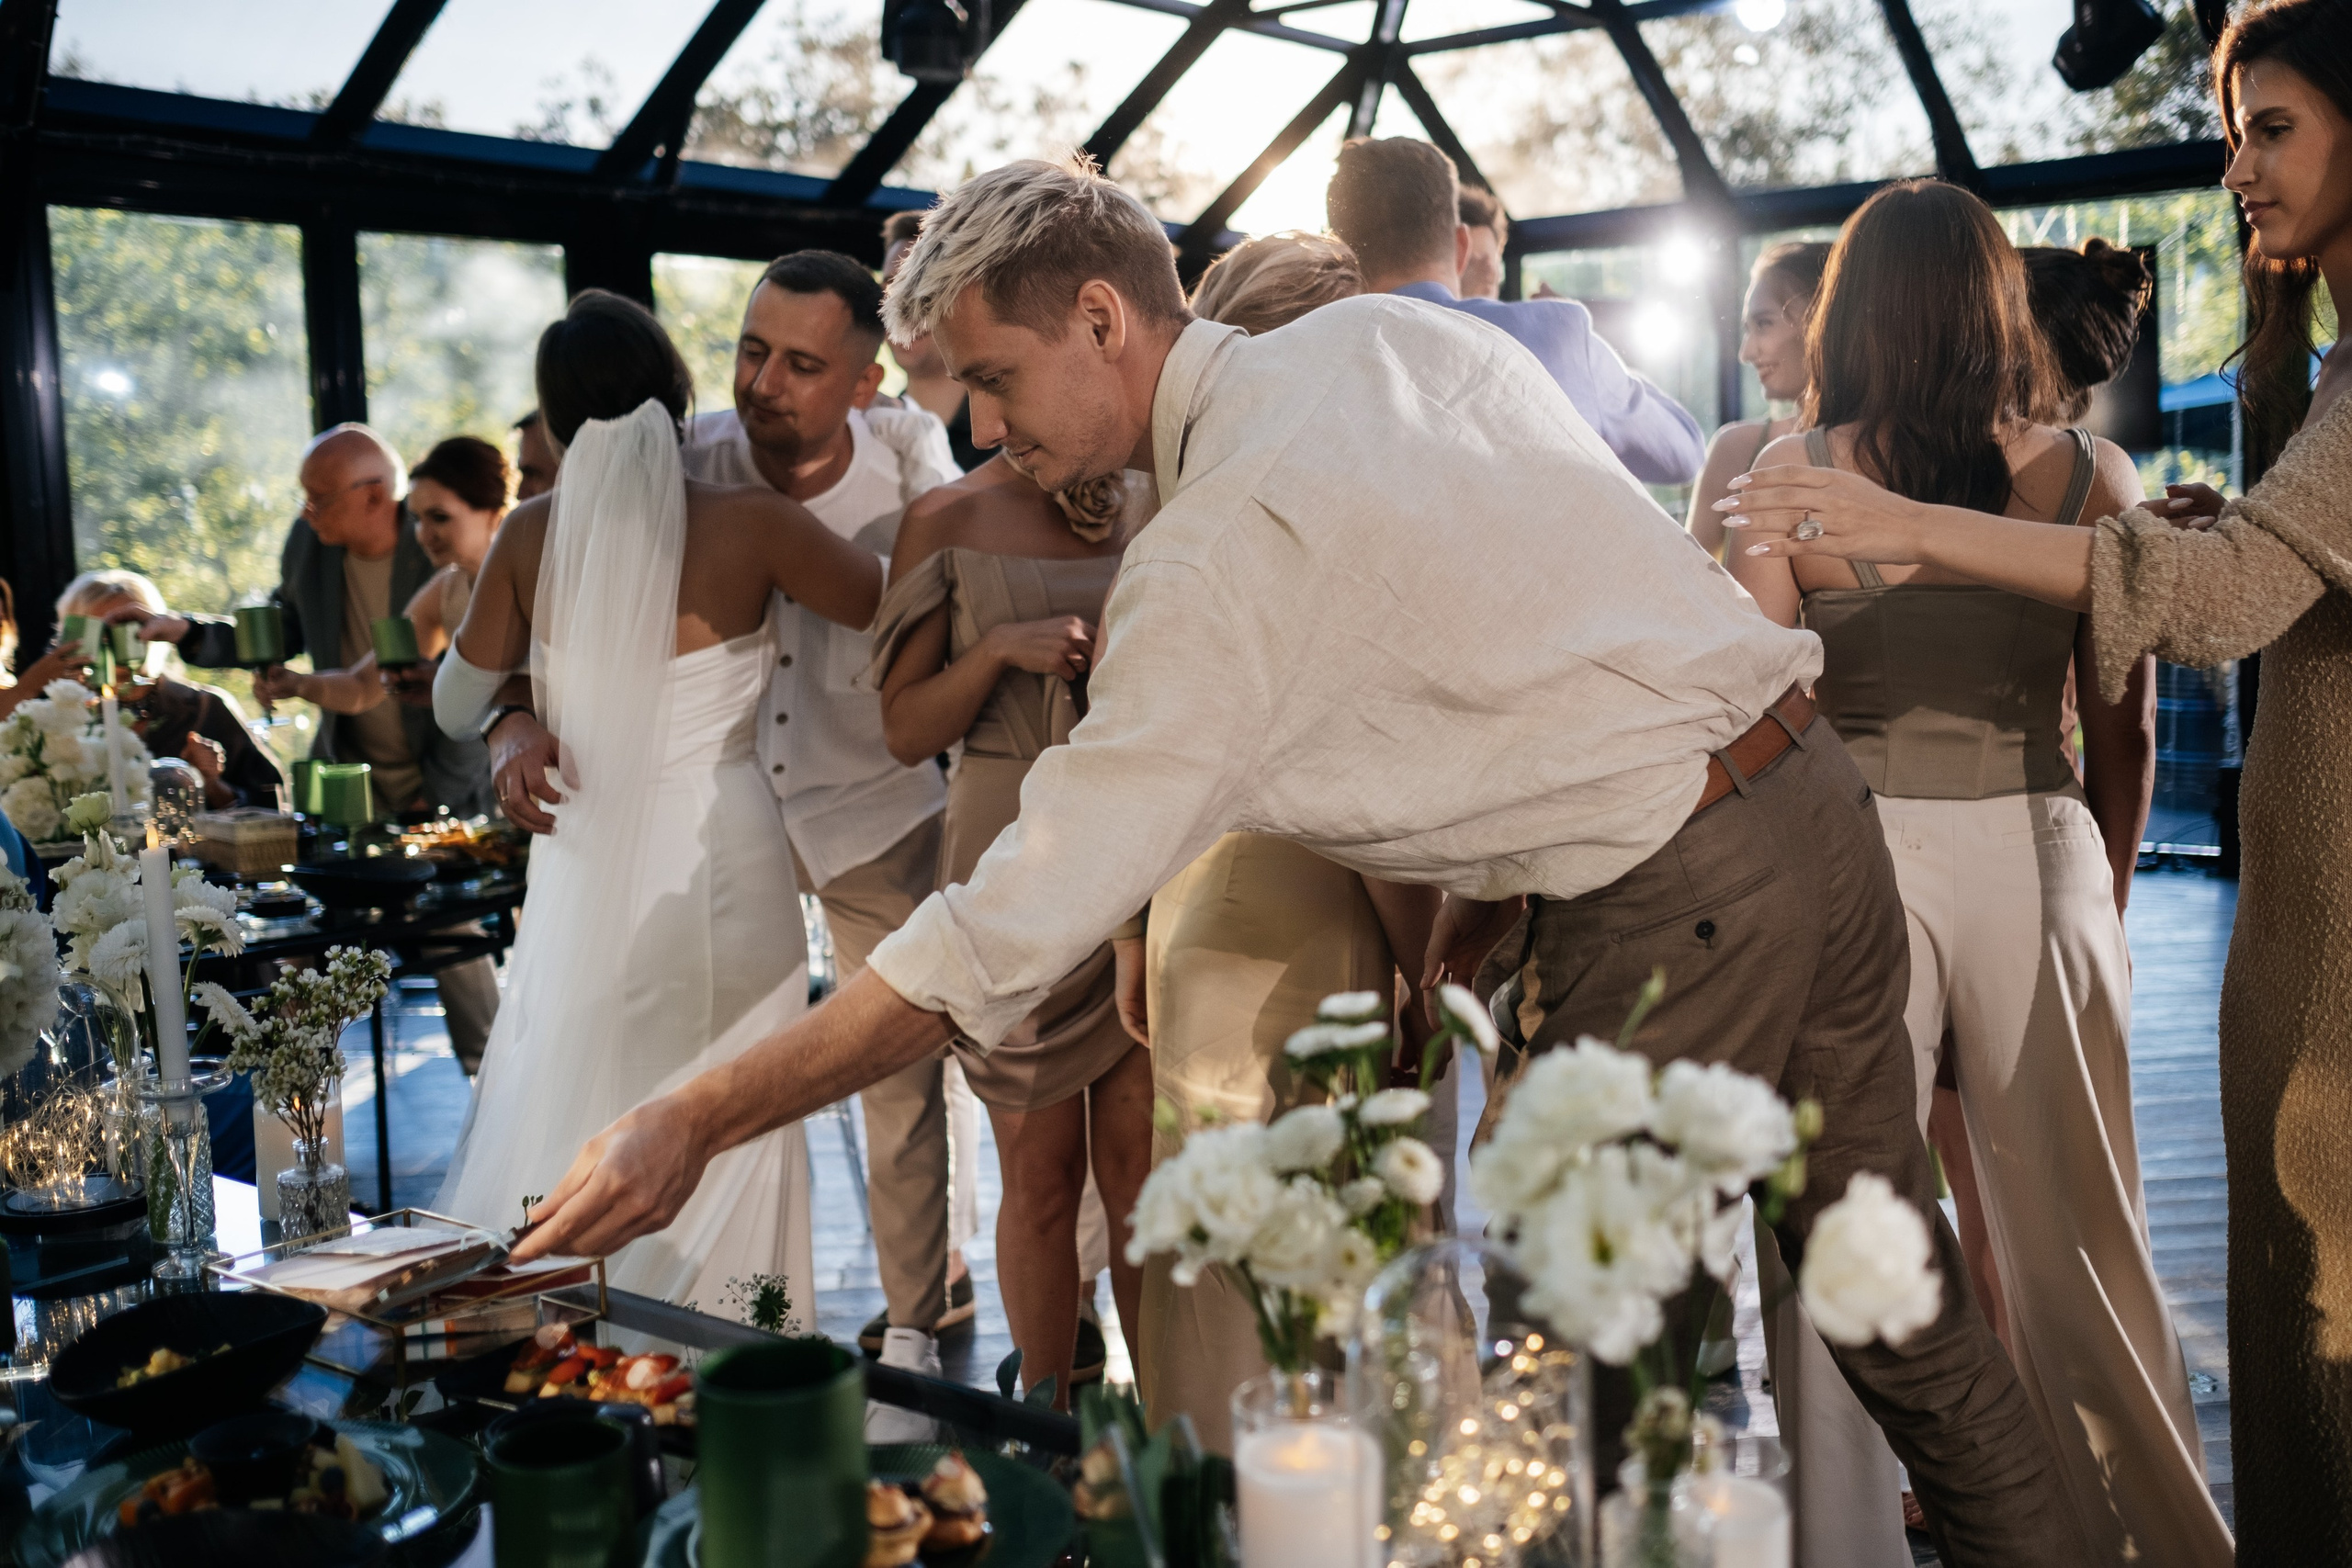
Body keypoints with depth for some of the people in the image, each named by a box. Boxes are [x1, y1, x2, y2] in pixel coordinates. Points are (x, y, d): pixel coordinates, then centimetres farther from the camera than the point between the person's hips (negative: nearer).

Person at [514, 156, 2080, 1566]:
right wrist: (1486, 905, 14)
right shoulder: (1401, 330, 8)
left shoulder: (1217, 547, -16)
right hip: (1822, 792, 9)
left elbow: (1013, 933, -18)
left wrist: (695, 1124, -11)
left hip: (1674, 906, -9)